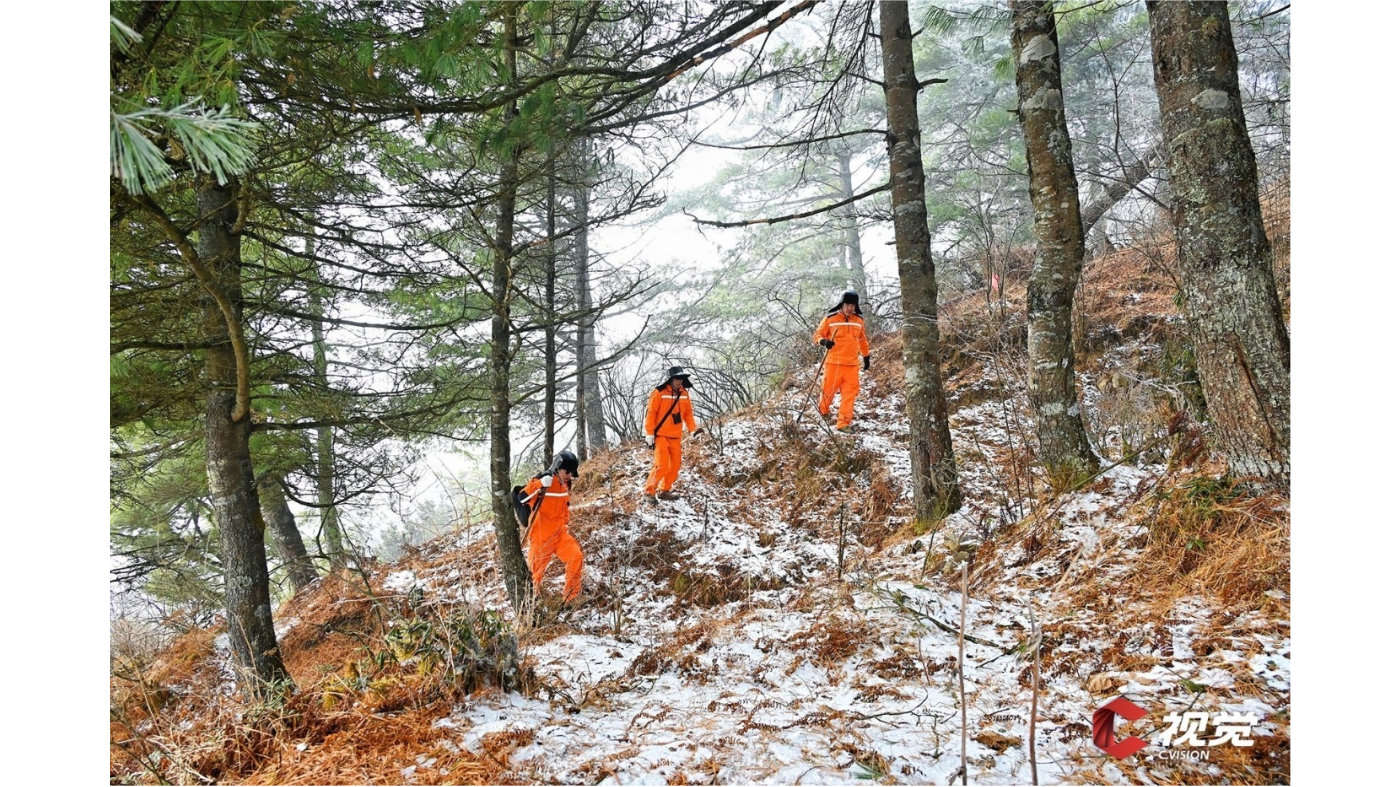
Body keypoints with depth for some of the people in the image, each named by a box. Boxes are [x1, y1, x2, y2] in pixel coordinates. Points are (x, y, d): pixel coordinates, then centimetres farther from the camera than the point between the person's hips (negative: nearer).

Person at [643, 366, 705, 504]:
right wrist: (650, 434, -13)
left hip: (675, 437, 6)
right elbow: (651, 413, -11)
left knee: (675, 465, 7)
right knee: (662, 465, -13)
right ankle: (649, 492, -1)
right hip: (661, 435, -6)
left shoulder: (684, 394, 5)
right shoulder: (659, 393, -13)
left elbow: (688, 413, 13)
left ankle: (664, 491, 19)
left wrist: (692, 430, 2)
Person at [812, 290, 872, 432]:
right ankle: (823, 410, 37)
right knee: (829, 389, 7)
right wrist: (823, 341, -20)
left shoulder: (859, 321, 9)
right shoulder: (830, 319, -4)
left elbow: (862, 340, 23)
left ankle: (844, 423, -2)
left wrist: (866, 356, 29)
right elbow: (817, 335, 1)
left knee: (850, 393, -4)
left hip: (852, 364, 3)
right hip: (833, 362, -3)